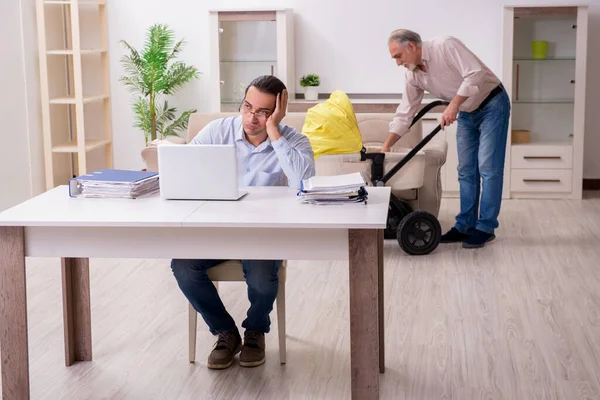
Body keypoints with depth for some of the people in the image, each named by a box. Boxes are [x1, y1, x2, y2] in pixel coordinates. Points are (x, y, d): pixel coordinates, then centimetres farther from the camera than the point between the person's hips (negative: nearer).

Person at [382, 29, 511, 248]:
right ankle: (465, 226, 13)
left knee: (488, 168, -9)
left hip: (492, 105, -8)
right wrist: (386, 146, -1)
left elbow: (475, 74, -31)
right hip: (467, 113, 8)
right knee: (466, 171, 7)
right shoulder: (412, 75, -1)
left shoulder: (445, 46, -23)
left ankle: (485, 227, -5)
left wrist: (454, 105, -33)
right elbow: (405, 113, 3)